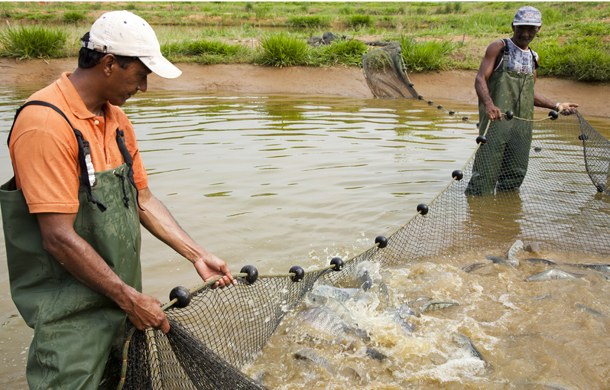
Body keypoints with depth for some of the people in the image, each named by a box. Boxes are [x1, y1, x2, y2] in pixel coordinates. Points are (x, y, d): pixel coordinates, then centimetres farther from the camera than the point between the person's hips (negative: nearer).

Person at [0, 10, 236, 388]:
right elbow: (60, 238, -23)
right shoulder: (46, 124, -21)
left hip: (121, 297, 8)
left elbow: (143, 200, 11)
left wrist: (198, 255, 6)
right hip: (73, 312, -8)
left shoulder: (116, 118, 7)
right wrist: (131, 299, -17)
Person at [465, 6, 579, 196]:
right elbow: (480, 79, -11)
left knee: (516, 173, 10)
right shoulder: (499, 48, 0)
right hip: (495, 120, -6)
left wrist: (556, 106, 18)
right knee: (486, 170, -9)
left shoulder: (534, 58, 18)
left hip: (522, 125, 6)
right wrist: (488, 104, -30)